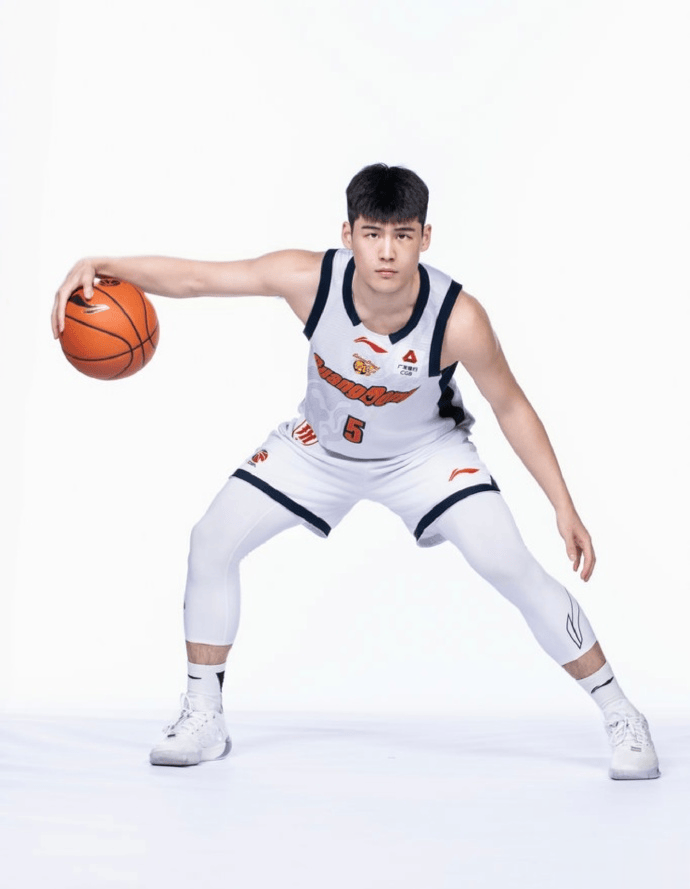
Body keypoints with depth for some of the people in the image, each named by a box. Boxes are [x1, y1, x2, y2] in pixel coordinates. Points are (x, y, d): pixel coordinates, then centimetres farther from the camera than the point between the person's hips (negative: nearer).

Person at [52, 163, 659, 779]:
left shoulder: (457, 318, -33)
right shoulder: (312, 279, -31)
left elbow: (511, 407, -17)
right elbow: (191, 277, -28)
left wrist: (564, 507, -17)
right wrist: (102, 268, -45)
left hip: (425, 452, -2)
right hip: (321, 445, 3)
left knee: (514, 570, -17)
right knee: (212, 543, -5)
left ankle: (619, 716, 2)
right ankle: (203, 719, 12)